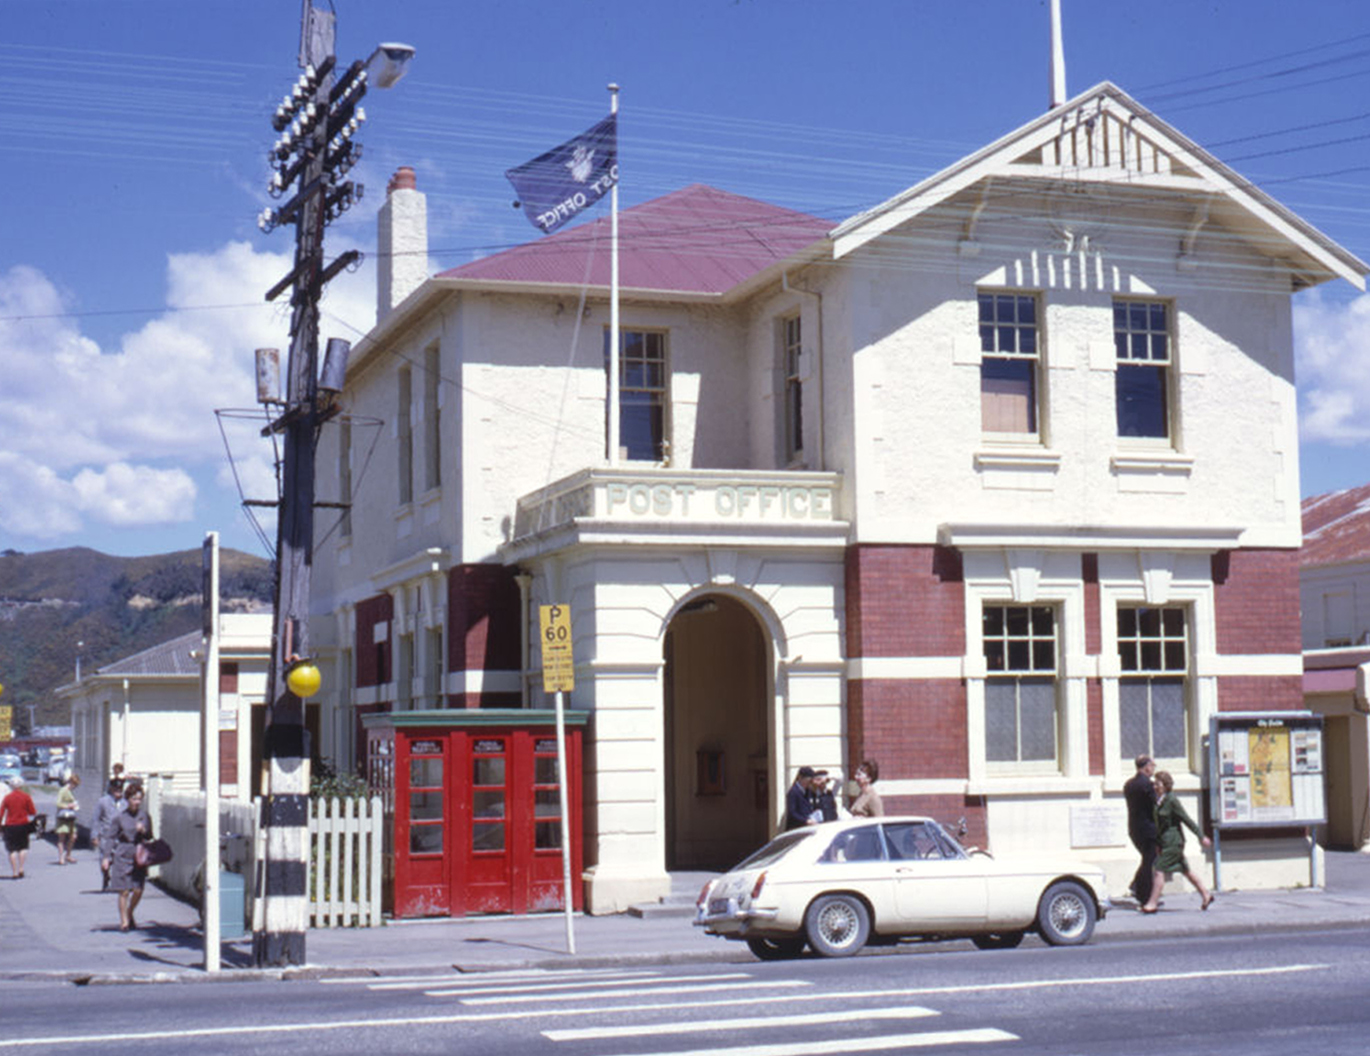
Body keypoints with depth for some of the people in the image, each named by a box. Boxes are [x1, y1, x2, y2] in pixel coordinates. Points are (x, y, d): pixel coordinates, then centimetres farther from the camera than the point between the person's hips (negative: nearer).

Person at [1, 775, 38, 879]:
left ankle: (15, 872, -2)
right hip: (23, 825, 0)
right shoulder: (26, 797, -2)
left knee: (12, 850, 2)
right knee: (23, 847, 15)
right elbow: (33, 812, -1)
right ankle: (21, 869, 3)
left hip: (10, 826, 0)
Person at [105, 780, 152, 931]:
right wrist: (107, 857, -4)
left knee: (138, 891, 1)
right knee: (124, 891, -3)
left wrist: (143, 831, -8)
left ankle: (130, 914, 27)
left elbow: (149, 838, 14)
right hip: (123, 856, -3)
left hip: (139, 857, 3)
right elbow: (110, 837, 2)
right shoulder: (119, 817, -3)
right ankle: (124, 921, 11)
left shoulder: (145, 816, 6)